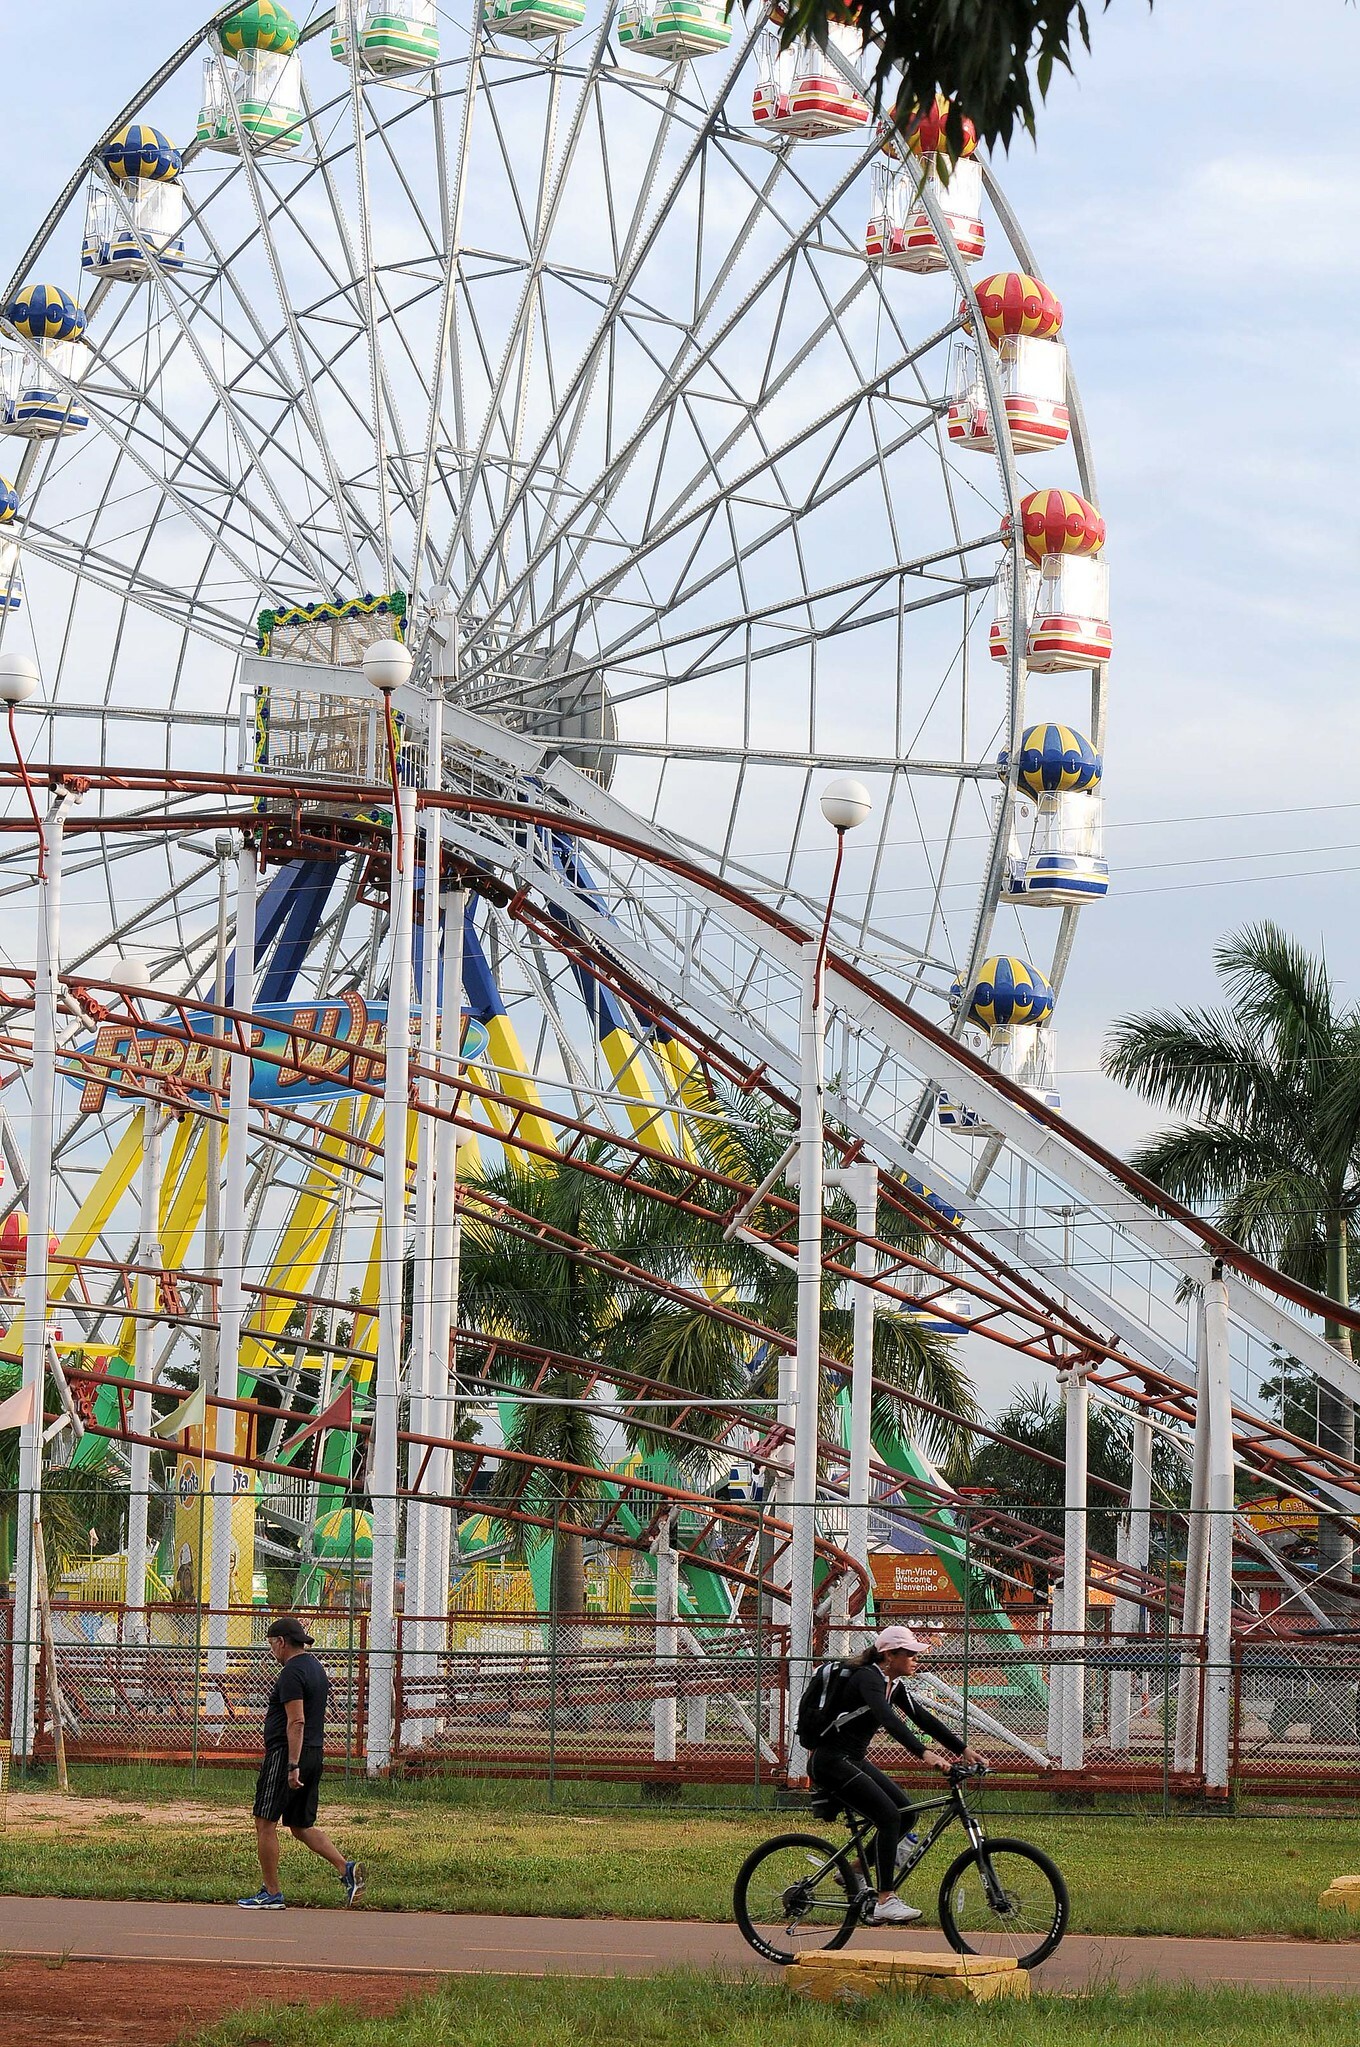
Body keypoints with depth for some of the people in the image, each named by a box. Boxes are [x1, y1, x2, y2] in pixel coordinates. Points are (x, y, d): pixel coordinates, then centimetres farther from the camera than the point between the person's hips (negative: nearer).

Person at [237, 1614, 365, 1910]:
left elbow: (297, 1722, -22)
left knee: (265, 1823, -1)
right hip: (313, 1755, 10)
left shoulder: (292, 1673, -15)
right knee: (301, 1826, 14)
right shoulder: (316, 1668, 15)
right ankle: (346, 1869, -2)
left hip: (286, 1754, -10)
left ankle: (271, 1894, 0)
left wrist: (292, 1766, -24)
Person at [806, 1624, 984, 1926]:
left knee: (905, 1811, 3)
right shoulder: (868, 1679, -20)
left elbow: (922, 1718, 8)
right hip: (829, 1762, -10)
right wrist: (925, 1755, -44)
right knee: (888, 1815, -17)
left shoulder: (896, 1685, 9)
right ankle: (885, 1901, -16)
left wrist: (963, 1749, 0)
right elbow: (889, 1720, -35)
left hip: (852, 1760, 10)